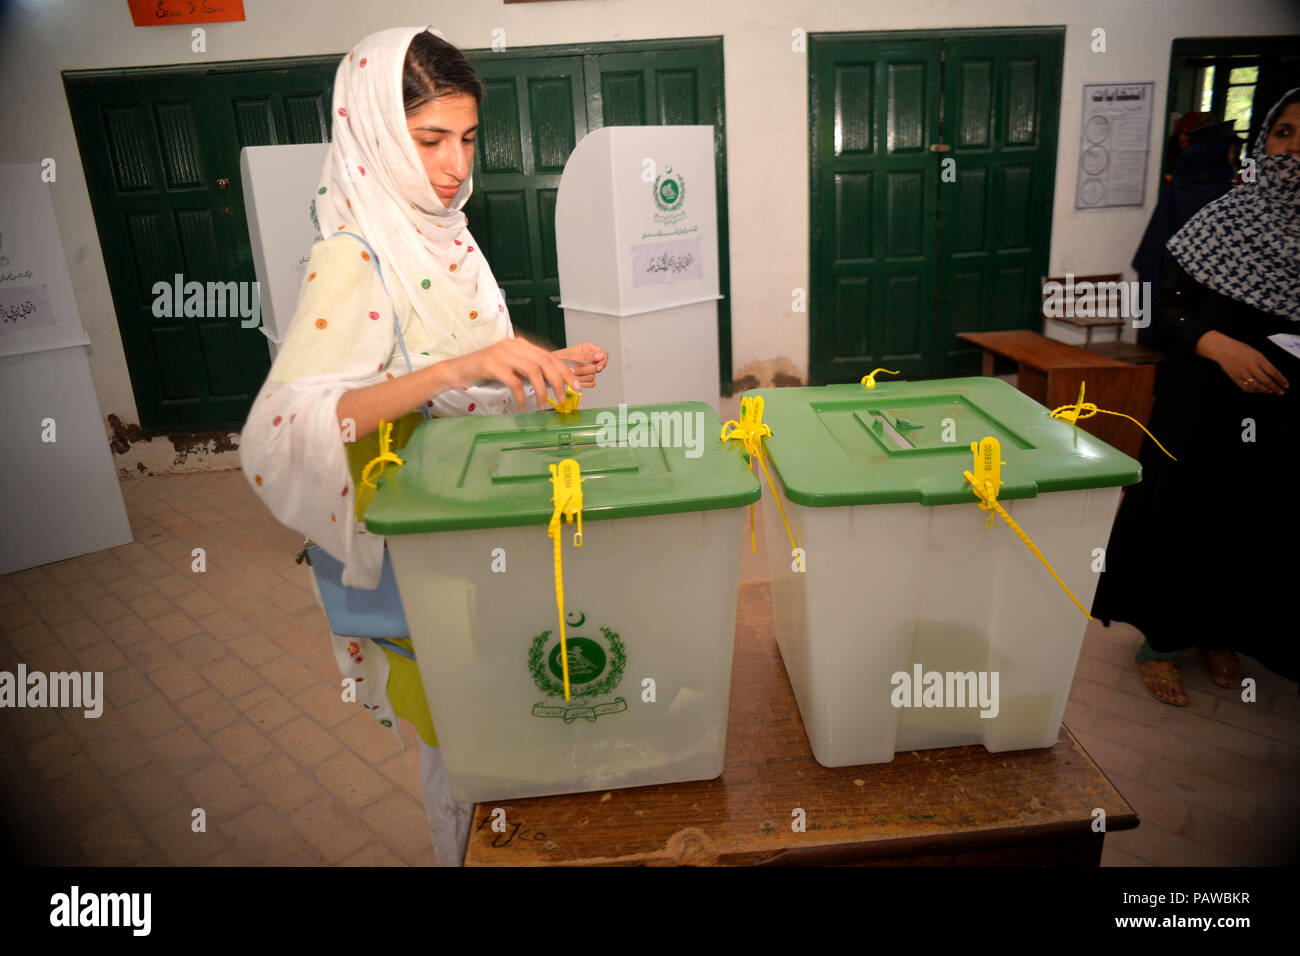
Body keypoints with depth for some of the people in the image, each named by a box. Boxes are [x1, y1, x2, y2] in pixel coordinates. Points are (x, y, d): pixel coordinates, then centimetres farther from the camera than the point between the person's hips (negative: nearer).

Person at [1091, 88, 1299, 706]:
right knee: (1185, 510, 4)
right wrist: (1218, 344, -21)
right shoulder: (1226, 220, -3)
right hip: (1205, 402, -2)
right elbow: (1169, 306, -3)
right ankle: (1160, 639, 20)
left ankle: (1221, 633, 33)